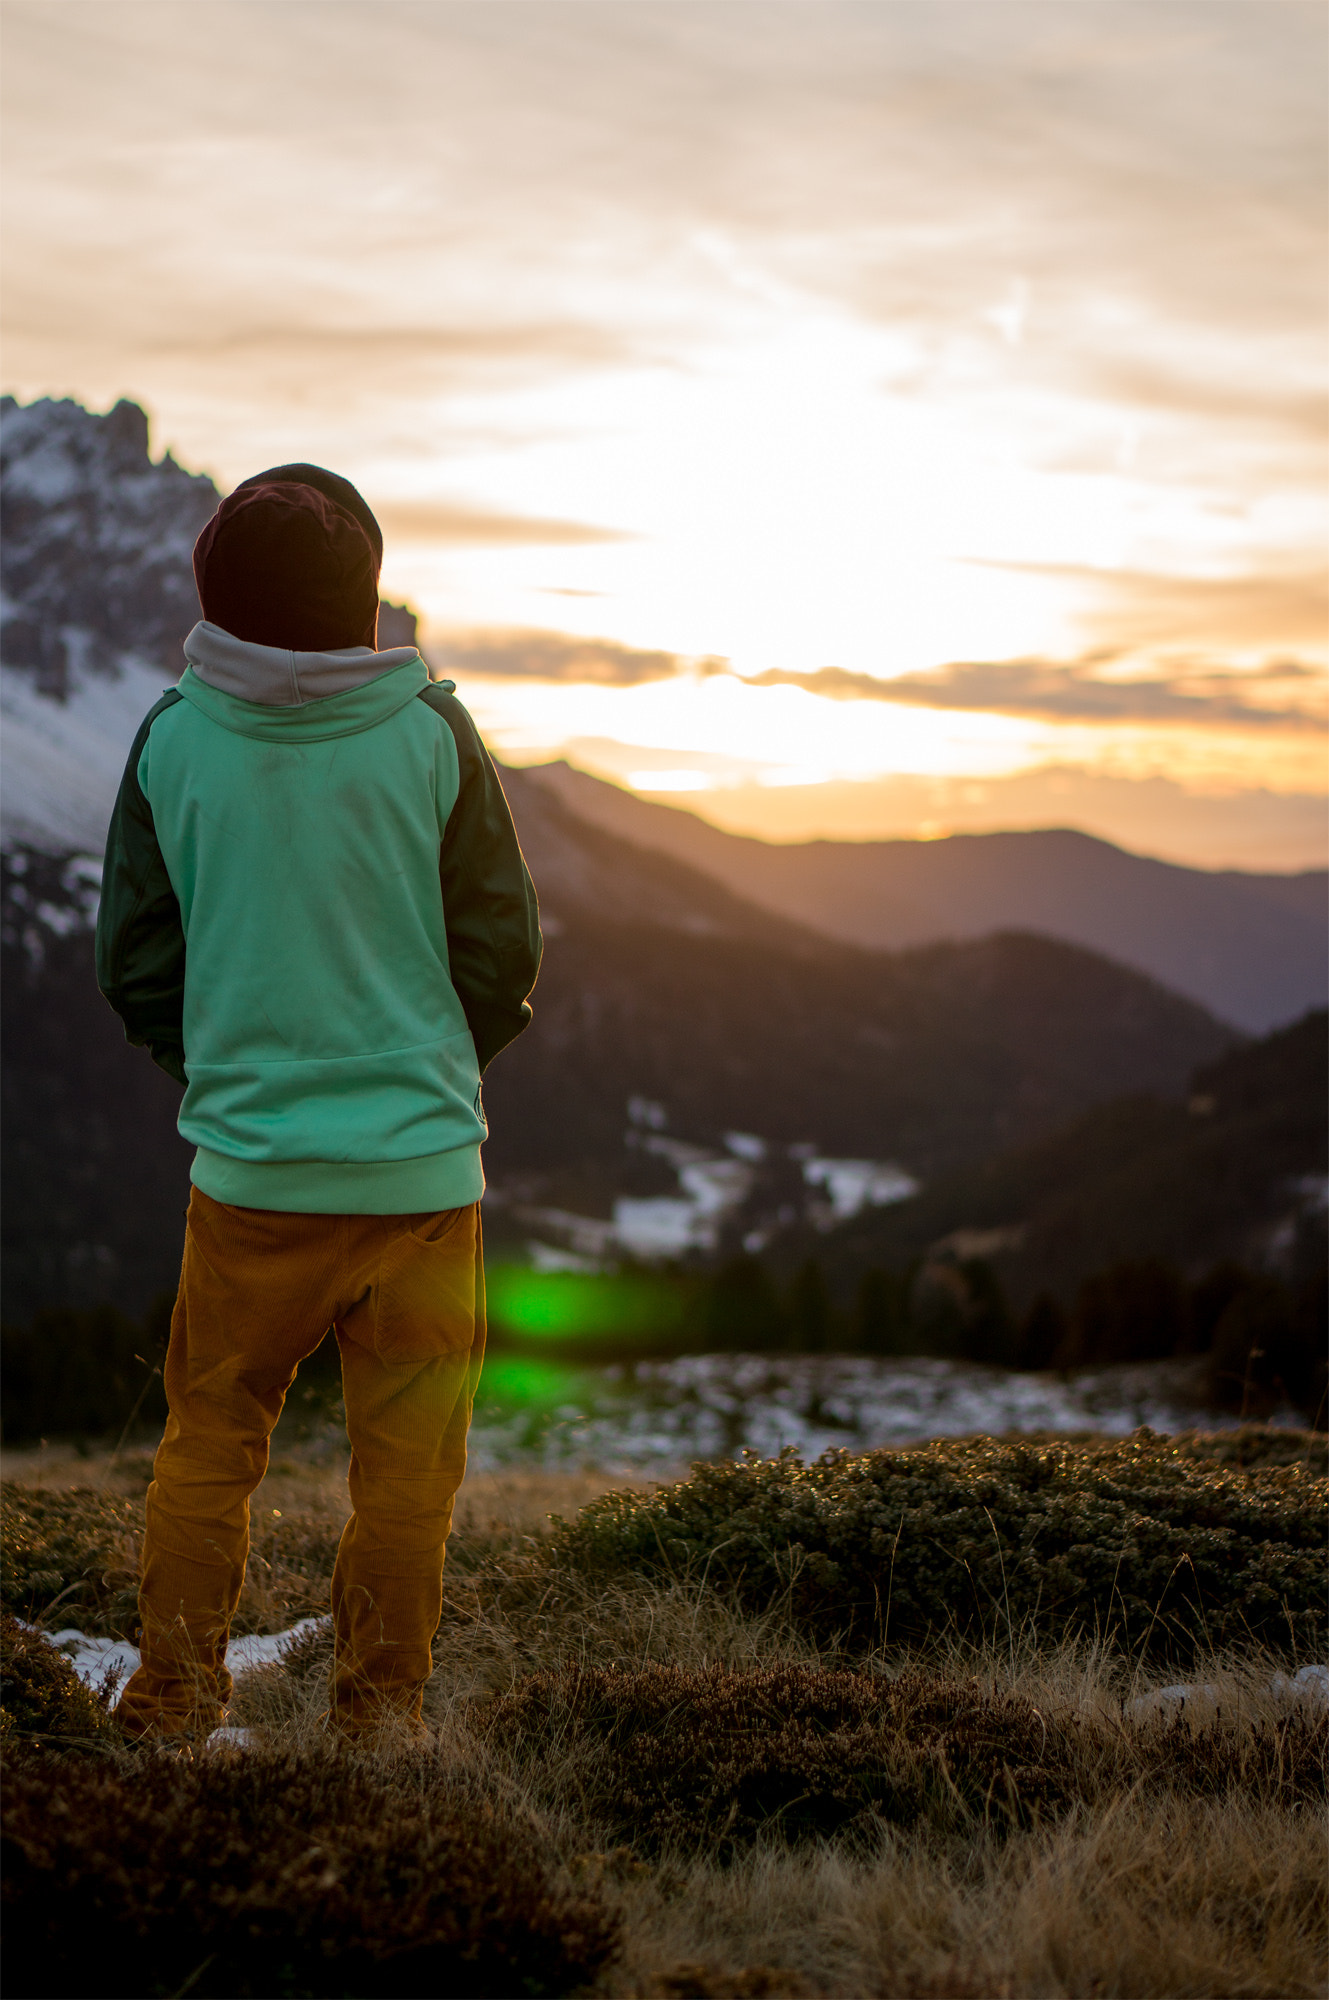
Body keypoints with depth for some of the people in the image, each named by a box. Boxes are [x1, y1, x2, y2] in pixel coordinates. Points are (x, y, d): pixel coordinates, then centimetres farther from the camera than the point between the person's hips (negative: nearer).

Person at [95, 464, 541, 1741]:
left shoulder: (173, 740, -4)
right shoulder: (429, 733, -6)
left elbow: (134, 963, 2)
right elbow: (502, 950, 0)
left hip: (246, 1166, 1)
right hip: (420, 1159, -1)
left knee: (207, 1441, 15)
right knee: (405, 1461, 9)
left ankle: (171, 1701, 17)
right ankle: (376, 1715, 15)